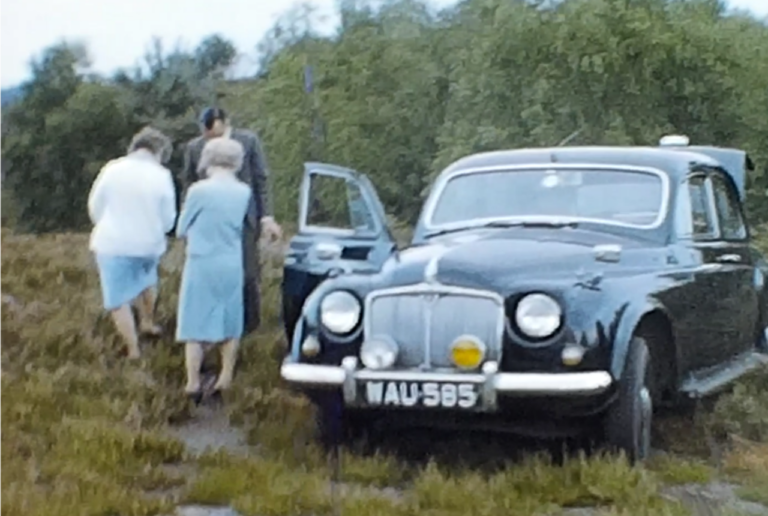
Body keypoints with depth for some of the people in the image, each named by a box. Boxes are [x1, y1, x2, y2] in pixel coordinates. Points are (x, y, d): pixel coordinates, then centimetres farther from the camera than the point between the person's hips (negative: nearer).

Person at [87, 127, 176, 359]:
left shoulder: (112, 169, -9)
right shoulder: (161, 176, -9)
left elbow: (95, 207, 0)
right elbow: (168, 220, -3)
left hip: (112, 244, -2)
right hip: (148, 244, 2)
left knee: (118, 300, 8)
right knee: (146, 278, 32)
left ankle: (133, 350, 11)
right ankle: (148, 322, 48)